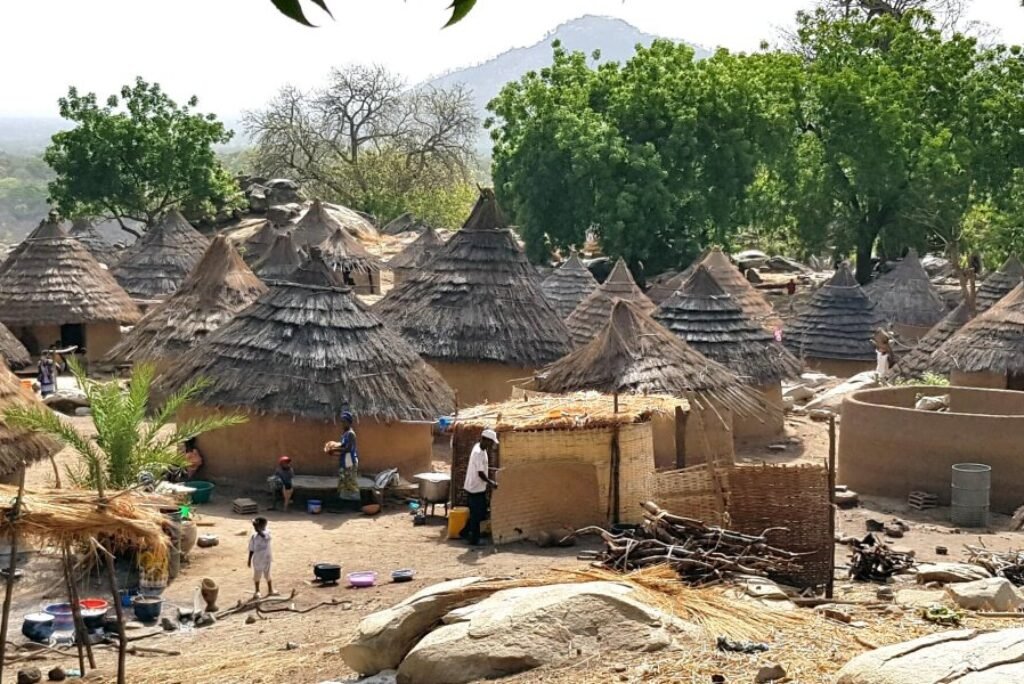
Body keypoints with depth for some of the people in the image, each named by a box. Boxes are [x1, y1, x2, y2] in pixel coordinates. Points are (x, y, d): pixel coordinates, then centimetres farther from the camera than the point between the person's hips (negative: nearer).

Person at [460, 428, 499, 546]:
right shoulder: (478, 453, -24)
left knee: (481, 513, 17)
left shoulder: (480, 449, 6)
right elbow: (480, 473, -24)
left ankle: (464, 532, 27)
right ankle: (474, 540, 10)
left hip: (480, 488, 10)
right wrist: (491, 483, -17)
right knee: (476, 515, 0)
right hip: (475, 489, -10)